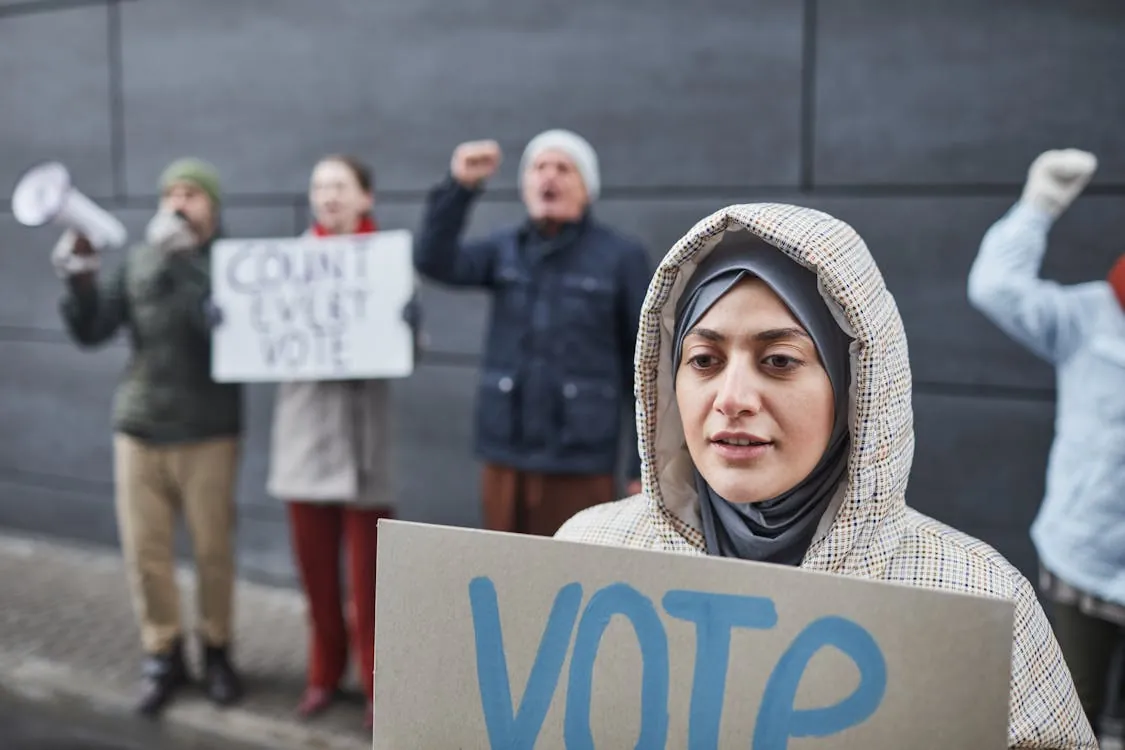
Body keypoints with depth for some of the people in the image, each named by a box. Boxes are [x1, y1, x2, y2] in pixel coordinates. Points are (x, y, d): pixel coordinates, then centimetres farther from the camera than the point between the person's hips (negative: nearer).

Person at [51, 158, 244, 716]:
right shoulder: (138, 259, 7)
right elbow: (90, 332, 3)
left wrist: (183, 258, -29)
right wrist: (78, 279, -14)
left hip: (208, 433, -3)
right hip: (138, 428, 3)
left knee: (213, 550, 5)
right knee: (144, 551, 6)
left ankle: (217, 651, 25)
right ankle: (162, 655, 24)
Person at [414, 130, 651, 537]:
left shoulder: (622, 257, -2)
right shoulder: (504, 249, 8)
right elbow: (434, 262, -9)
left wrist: (646, 465, -5)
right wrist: (460, 186, -23)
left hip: (580, 463, -3)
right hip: (506, 456, 4)